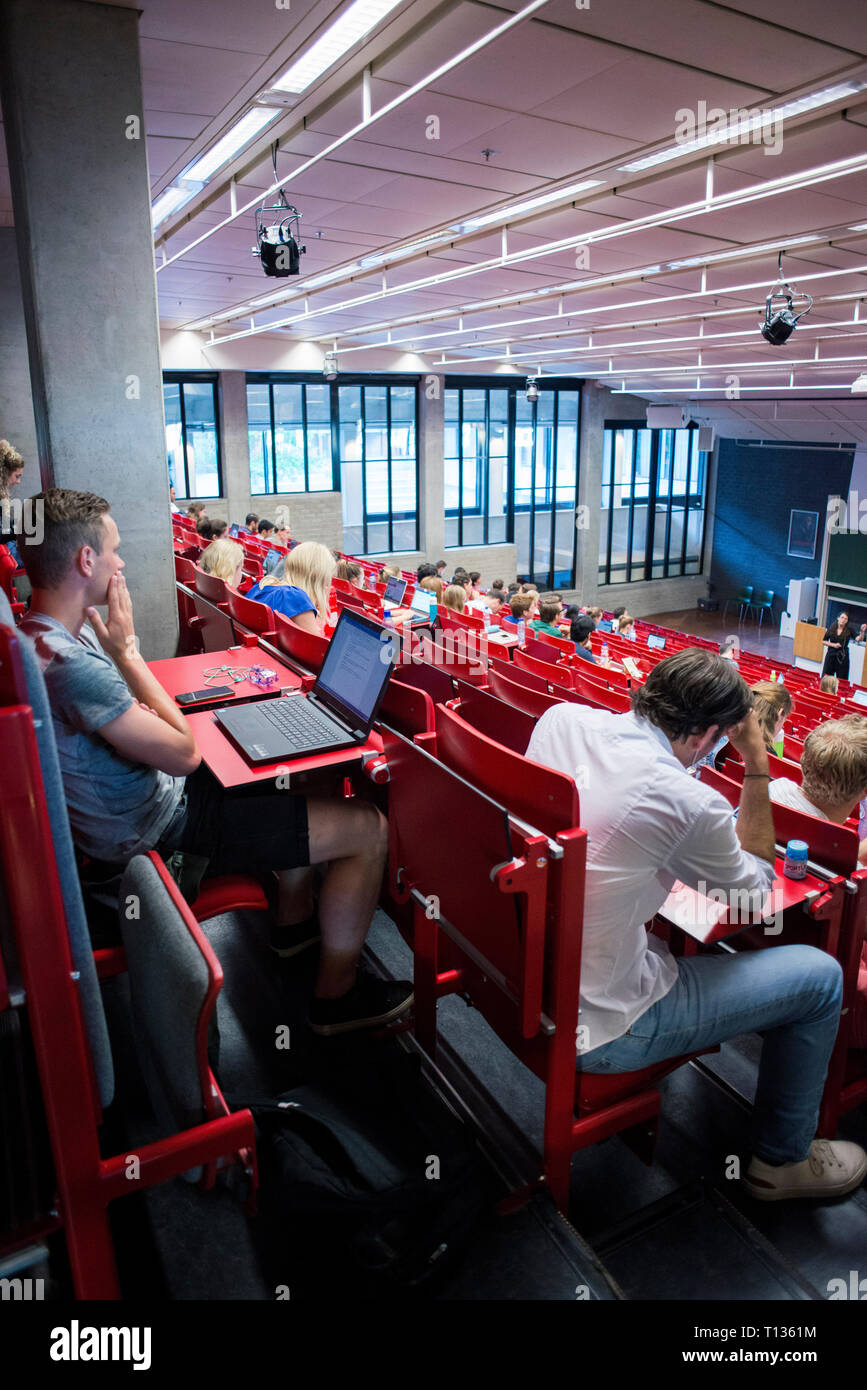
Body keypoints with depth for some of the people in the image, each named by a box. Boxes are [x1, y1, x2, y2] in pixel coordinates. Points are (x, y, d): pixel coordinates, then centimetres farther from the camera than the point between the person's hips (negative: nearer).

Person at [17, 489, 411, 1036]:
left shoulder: (38, 633, 2)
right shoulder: (71, 663, -31)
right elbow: (184, 752, -24)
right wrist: (127, 649, -20)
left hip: (142, 799, 11)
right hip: (160, 828, -10)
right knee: (368, 828, -9)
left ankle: (294, 917, 38)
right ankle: (337, 992, 10)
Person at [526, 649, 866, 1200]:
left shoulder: (562, 718, -7)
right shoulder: (690, 802, -25)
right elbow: (757, 886, -2)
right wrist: (757, 764, -4)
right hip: (592, 1031, -7)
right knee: (821, 975, 6)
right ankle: (782, 1160, 30)